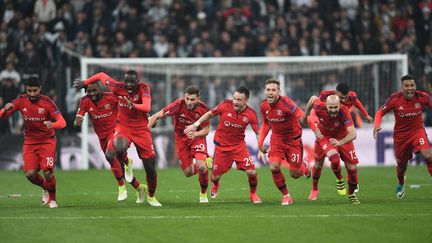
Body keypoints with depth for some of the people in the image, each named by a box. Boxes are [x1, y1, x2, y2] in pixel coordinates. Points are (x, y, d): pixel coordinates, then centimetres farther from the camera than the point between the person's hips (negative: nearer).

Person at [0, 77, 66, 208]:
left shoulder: (47, 102, -14)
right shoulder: (21, 100, -5)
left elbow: (62, 122, -18)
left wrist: (53, 124, -42)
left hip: (47, 141, -3)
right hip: (30, 142, 3)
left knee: (48, 173, -16)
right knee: (30, 173, -13)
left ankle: (52, 199, 13)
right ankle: (45, 188, 21)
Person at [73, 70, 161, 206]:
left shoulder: (143, 88, -17)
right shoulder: (118, 88, -13)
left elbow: (147, 107, -34)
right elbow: (102, 75, 4)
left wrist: (134, 106, -53)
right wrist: (84, 83, 13)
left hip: (141, 130, 0)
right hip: (123, 127, 0)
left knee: (150, 168, 2)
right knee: (119, 149, -36)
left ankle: (151, 197, 27)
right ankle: (126, 163, 3)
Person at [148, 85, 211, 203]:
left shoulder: (204, 109, -20)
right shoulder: (178, 105, -24)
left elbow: (206, 130, -12)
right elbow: (156, 116, -20)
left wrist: (196, 134, -33)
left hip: (197, 137, -1)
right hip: (181, 138, 1)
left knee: (201, 166, -23)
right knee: (188, 173, -2)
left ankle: (203, 193, 5)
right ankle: (205, 163, 36)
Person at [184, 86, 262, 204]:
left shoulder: (250, 114, -13)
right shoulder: (226, 105, -15)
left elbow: (258, 132, -9)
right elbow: (209, 114, 0)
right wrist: (195, 125, -1)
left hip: (239, 146, 0)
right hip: (222, 146, 0)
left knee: (251, 172, -14)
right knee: (215, 176, 5)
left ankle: (253, 194, 17)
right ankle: (215, 186, 45)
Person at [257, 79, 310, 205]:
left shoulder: (285, 102, -26)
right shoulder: (264, 106, -6)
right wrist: (260, 143, 8)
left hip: (293, 139, -4)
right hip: (277, 138, 4)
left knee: (294, 174, 1)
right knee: (274, 167, -17)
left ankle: (304, 166, 40)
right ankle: (286, 195, 5)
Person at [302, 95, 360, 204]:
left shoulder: (344, 112, -38)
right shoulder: (320, 108, -32)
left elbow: (353, 134, -46)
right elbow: (313, 98, -7)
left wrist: (340, 142, -62)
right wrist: (305, 115, 7)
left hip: (342, 138, 0)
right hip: (324, 137, 0)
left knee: (352, 167, 0)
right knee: (318, 164, -10)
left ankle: (351, 194, 28)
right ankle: (314, 189, 22)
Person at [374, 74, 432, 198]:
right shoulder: (394, 99, -17)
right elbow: (380, 112, -5)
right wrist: (377, 125, -23)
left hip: (417, 131, -1)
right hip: (400, 134, 1)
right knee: (401, 164, 15)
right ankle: (401, 183, 49)